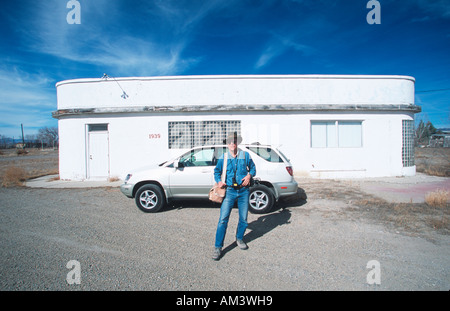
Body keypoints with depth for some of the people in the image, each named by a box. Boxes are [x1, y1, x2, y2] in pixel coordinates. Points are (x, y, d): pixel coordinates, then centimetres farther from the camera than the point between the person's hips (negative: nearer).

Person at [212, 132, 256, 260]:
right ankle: (218, 247, 4)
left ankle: (239, 239, 37)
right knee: (223, 219, -7)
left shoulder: (245, 155, 4)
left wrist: (249, 175, -6)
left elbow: (253, 168, 15)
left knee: (243, 219, 11)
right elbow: (217, 171, 13)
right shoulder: (223, 158, 3)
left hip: (243, 191, 2)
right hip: (229, 191, -1)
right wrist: (219, 181, -6)